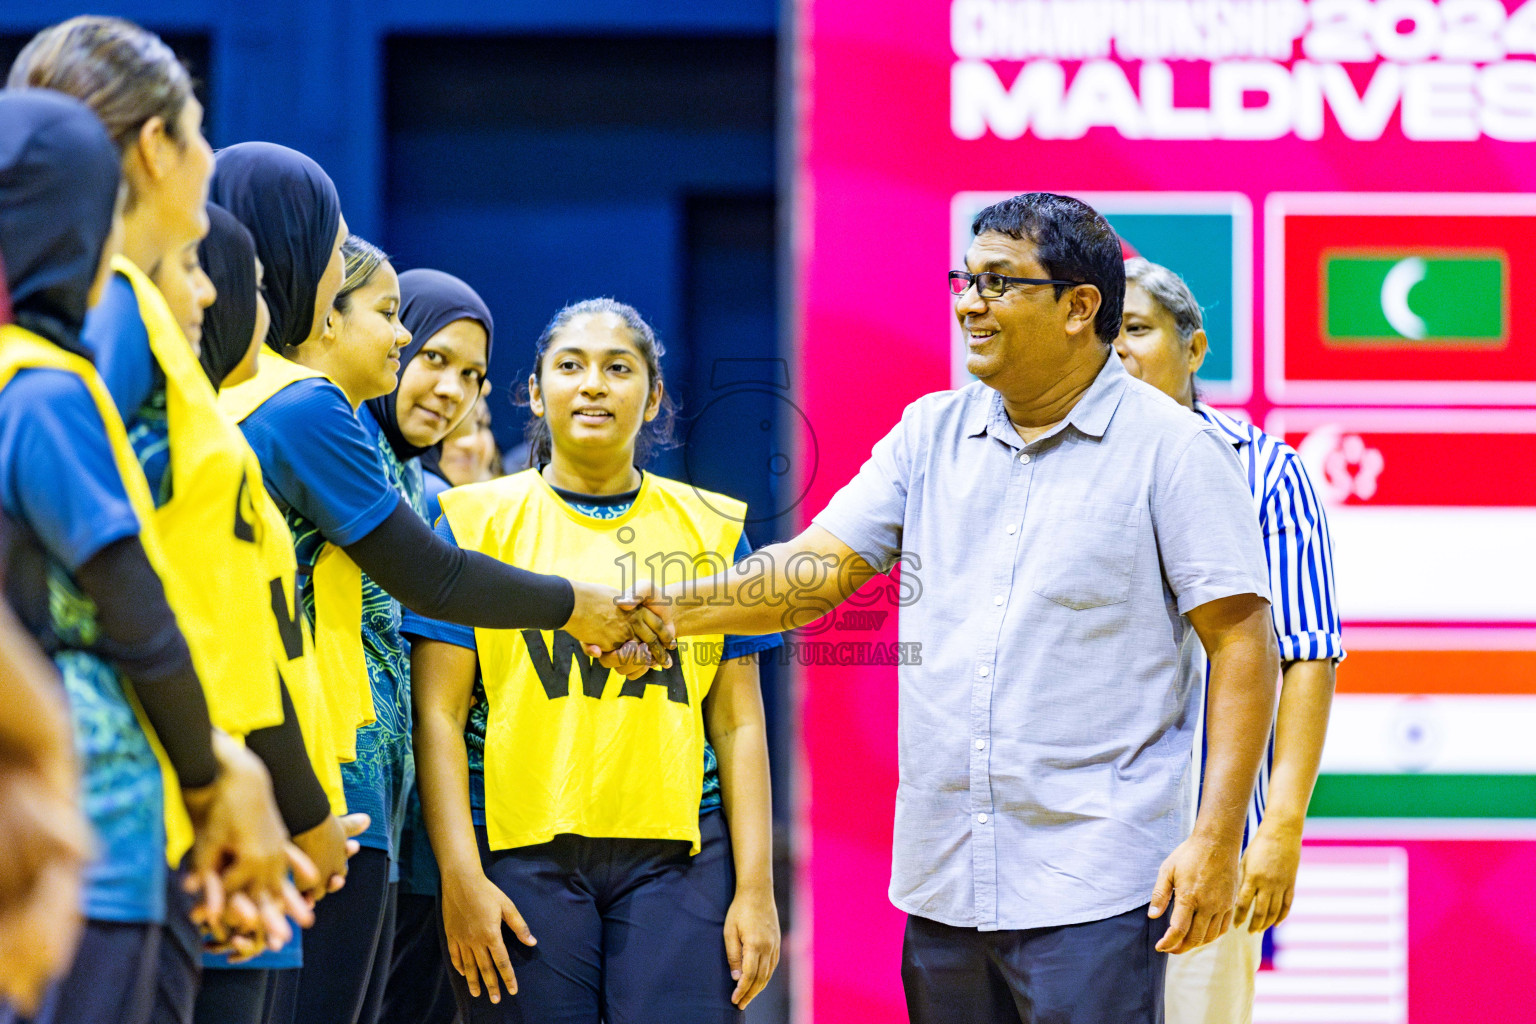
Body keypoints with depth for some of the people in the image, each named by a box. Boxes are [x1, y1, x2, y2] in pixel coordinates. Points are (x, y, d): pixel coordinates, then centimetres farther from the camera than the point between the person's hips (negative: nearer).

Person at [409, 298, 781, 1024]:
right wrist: (460, 876, -6)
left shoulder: (710, 530, 13)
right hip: (521, 855, -1)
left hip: (678, 855, 1)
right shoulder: (477, 522, 7)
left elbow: (738, 724, 11)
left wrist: (755, 886, 3)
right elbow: (438, 713, 3)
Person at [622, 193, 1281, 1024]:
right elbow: (822, 566, 6)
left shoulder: (1173, 449, -4)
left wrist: (1215, 841, -14)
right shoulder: (932, 434, 12)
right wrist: (673, 612, -11)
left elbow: (1242, 643, -7)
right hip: (942, 884, 6)